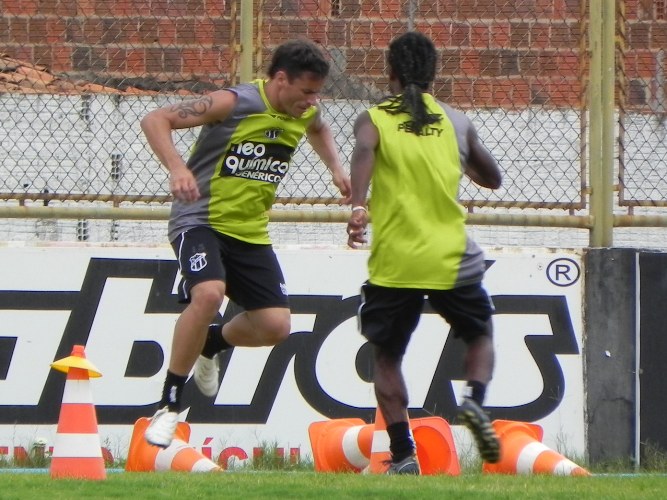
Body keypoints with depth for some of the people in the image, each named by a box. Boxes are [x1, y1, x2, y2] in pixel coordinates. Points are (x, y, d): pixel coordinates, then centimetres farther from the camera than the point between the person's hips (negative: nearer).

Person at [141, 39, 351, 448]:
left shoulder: (305, 114, 3)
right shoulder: (234, 104, -18)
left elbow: (319, 129, 32)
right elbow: (155, 120, -20)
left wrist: (336, 167, 15)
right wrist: (176, 167, -35)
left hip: (251, 231, 7)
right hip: (201, 221, -7)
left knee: (276, 325, -2)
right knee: (209, 293, -33)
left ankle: (211, 346, 32)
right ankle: (169, 405, -19)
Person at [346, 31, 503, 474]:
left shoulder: (374, 118, 3)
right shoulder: (457, 122, 10)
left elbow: (364, 150, -21)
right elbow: (492, 179, 22)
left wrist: (358, 208, -32)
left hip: (394, 261, -1)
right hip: (452, 258, 1)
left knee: (387, 356, 14)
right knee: (480, 334, 23)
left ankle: (403, 455, 3)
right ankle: (475, 399, -7)